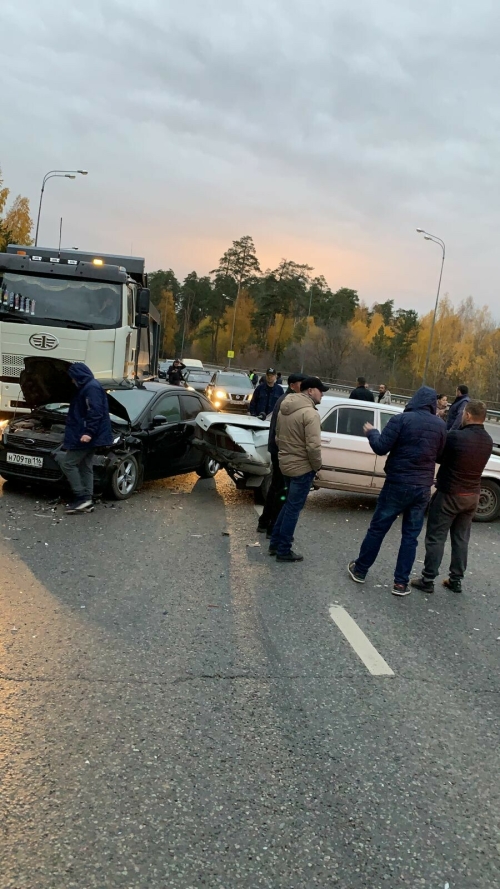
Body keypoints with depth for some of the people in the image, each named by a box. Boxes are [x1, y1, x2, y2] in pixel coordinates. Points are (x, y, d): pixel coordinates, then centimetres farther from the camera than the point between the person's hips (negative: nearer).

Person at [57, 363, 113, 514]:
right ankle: (86, 501, 13)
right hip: (85, 435, 11)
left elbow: (95, 412, -25)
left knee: (68, 463, -7)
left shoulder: (91, 388, -16)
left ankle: (81, 497, -6)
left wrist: (89, 432, -30)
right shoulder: (87, 387, 18)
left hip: (85, 436, -11)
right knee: (85, 467, 11)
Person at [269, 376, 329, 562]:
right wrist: (317, 466, -10)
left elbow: (278, 436, 15)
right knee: (293, 508, 1)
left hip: (285, 463, 9)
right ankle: (283, 551, 9)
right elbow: (313, 446, -24)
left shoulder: (285, 409, 8)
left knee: (289, 504, 22)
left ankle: (275, 543, 27)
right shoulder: (310, 413, -21)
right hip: (302, 466, -9)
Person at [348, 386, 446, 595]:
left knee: (378, 528, 10)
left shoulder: (401, 419, -12)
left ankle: (360, 569, 22)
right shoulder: (440, 426, 2)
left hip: (398, 484, -3)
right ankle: (401, 583, 10)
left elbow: (381, 448, -14)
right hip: (423, 487, 3)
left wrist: (371, 432, 4)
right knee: (410, 535, 9)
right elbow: (438, 455, 14)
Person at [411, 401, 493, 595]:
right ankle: (456, 580, 21)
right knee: (461, 538, 15)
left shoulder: (456, 436, -22)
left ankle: (428, 580, 7)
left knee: (436, 537, 3)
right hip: (472, 495, 6)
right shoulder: (488, 441, 0)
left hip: (449, 494, -6)